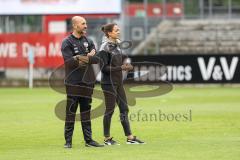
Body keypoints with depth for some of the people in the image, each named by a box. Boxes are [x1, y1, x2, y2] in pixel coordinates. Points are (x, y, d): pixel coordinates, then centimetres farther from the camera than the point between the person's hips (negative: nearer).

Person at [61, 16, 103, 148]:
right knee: (71, 111, -5)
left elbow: (96, 59, 1)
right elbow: (69, 61, -16)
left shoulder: (88, 42, 14)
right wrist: (88, 57, -11)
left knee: (86, 111, 9)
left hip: (87, 81, 5)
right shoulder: (67, 42, -3)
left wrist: (83, 58, -15)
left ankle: (88, 140, 12)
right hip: (73, 82, -5)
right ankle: (68, 141, -2)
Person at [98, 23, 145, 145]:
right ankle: (107, 139, 10)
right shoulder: (105, 47, -14)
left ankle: (130, 137, 10)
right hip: (109, 83, -8)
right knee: (110, 110, 0)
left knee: (124, 109, 7)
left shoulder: (117, 45, 11)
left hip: (118, 82, 8)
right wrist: (120, 68, -20)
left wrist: (125, 66, 5)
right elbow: (104, 68, -17)